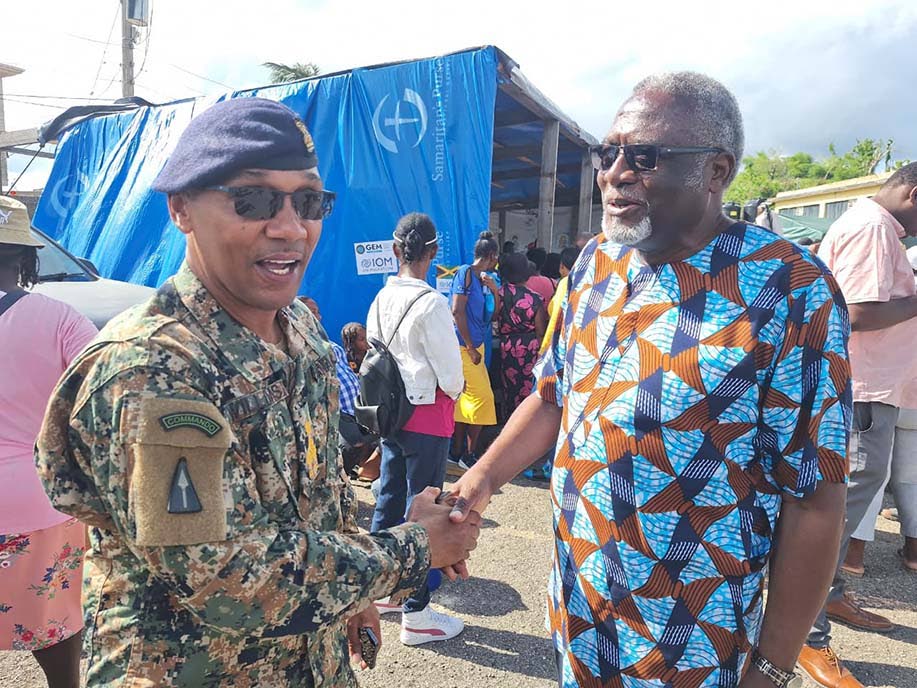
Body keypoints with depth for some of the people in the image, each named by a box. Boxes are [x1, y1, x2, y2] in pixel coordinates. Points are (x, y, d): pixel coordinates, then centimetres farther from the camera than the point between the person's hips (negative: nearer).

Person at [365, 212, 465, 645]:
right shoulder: (431, 304, -19)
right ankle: (416, 615, 16)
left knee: (389, 499, 19)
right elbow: (451, 374, -16)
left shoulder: (381, 299, 2)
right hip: (428, 417, -7)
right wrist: (453, 391, 4)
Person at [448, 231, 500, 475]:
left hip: (474, 346, 9)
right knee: (482, 397, -8)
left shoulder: (483, 278, 16)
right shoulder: (466, 273, -9)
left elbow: (494, 314, 16)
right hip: (464, 346, -9)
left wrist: (495, 290, 0)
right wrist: (470, 347, -15)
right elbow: (457, 311, -16)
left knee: (465, 401, 10)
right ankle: (469, 456, 3)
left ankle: (456, 456, 18)